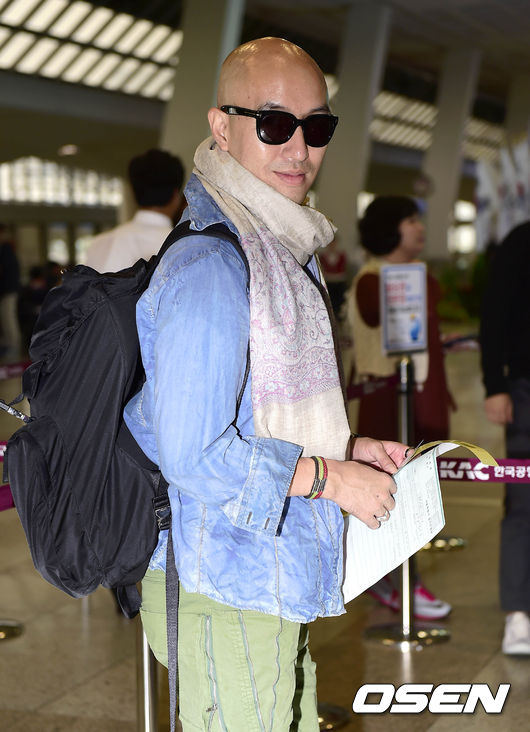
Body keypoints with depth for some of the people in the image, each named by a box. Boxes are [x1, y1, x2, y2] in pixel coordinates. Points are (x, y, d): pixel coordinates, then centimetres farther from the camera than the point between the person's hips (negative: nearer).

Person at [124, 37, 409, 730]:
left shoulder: (287, 251, 12)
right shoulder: (210, 265, -22)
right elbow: (193, 455, -24)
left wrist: (347, 447, 8)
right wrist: (330, 476, -15)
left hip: (270, 584, 10)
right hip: (223, 598, -10)